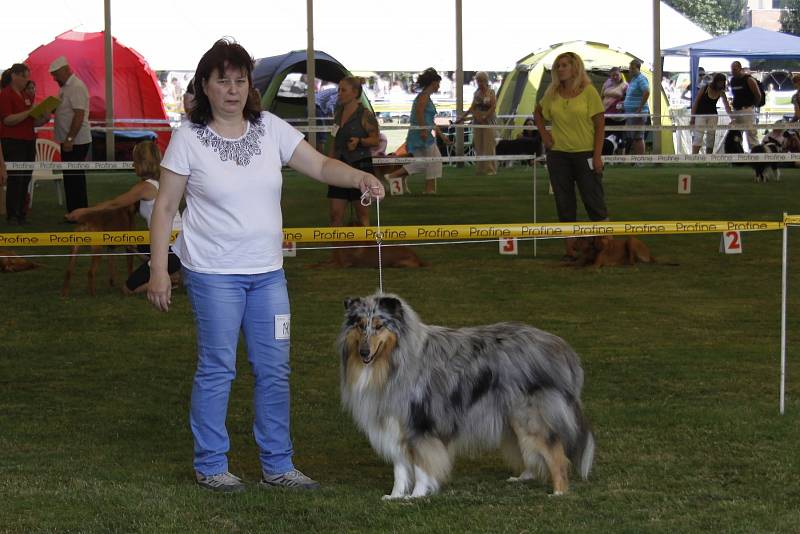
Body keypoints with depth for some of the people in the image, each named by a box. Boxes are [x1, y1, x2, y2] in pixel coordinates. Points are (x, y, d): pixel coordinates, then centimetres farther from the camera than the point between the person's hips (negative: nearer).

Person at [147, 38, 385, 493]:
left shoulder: (270, 128, 2)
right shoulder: (189, 138, -7)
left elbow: (320, 166, -1)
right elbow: (165, 206, -4)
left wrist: (359, 177, -21)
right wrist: (159, 269, -9)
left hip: (268, 272, 4)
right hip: (214, 273, -4)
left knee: (275, 370, 8)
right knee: (217, 369, 2)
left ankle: (278, 465, 19)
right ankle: (211, 466, 14)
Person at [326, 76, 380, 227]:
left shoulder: (365, 115, -9)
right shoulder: (338, 113, 11)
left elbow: (376, 139, -9)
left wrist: (359, 141, -26)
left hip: (361, 165, -6)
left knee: (362, 212, 3)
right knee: (335, 213, 1)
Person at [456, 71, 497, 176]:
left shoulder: (491, 93, -3)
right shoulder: (476, 93, 11)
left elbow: (493, 107, -11)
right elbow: (473, 107, 12)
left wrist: (484, 117, -17)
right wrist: (462, 117, 4)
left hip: (488, 121, -5)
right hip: (477, 122, 5)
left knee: (488, 146, -6)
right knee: (478, 146, 4)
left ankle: (490, 169, -2)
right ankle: (480, 168, 8)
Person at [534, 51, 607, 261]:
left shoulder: (589, 91, -6)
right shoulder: (552, 93, 5)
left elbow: (600, 124, -6)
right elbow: (538, 113, 24)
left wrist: (597, 155, -12)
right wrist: (543, 134, 9)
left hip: (585, 153, -4)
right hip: (558, 154, 4)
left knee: (594, 200, -1)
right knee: (564, 202, 6)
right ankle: (570, 248, 12)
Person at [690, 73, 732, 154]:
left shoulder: (721, 92, -4)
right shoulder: (705, 89, -14)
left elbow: (727, 106, -7)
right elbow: (695, 102, -9)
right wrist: (692, 117, -12)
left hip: (712, 115, 5)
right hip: (700, 114, -5)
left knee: (711, 138, 6)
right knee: (698, 137, -12)